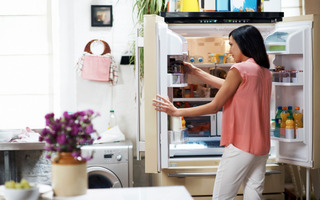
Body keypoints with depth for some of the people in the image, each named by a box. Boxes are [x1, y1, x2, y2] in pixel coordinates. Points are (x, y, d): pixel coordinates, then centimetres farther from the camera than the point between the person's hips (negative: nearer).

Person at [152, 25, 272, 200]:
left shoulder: (239, 69, -12)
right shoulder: (265, 72, 12)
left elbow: (214, 107, -10)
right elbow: (228, 87, 19)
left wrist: (177, 112, -4)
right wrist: (196, 72, 24)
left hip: (240, 146, -8)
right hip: (261, 146, 8)